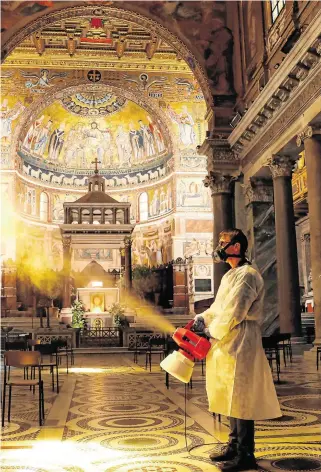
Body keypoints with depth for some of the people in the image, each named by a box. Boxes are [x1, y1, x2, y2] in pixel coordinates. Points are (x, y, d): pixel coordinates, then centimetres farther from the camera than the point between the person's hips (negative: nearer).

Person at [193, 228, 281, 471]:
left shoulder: (247, 275, -14)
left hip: (240, 345, -10)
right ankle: (235, 446, 27)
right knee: (231, 398, 16)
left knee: (241, 400, -4)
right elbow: (220, 306, 18)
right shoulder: (231, 275, 18)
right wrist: (203, 318, 1)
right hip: (228, 345, 10)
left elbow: (234, 312, -20)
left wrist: (212, 331, -10)